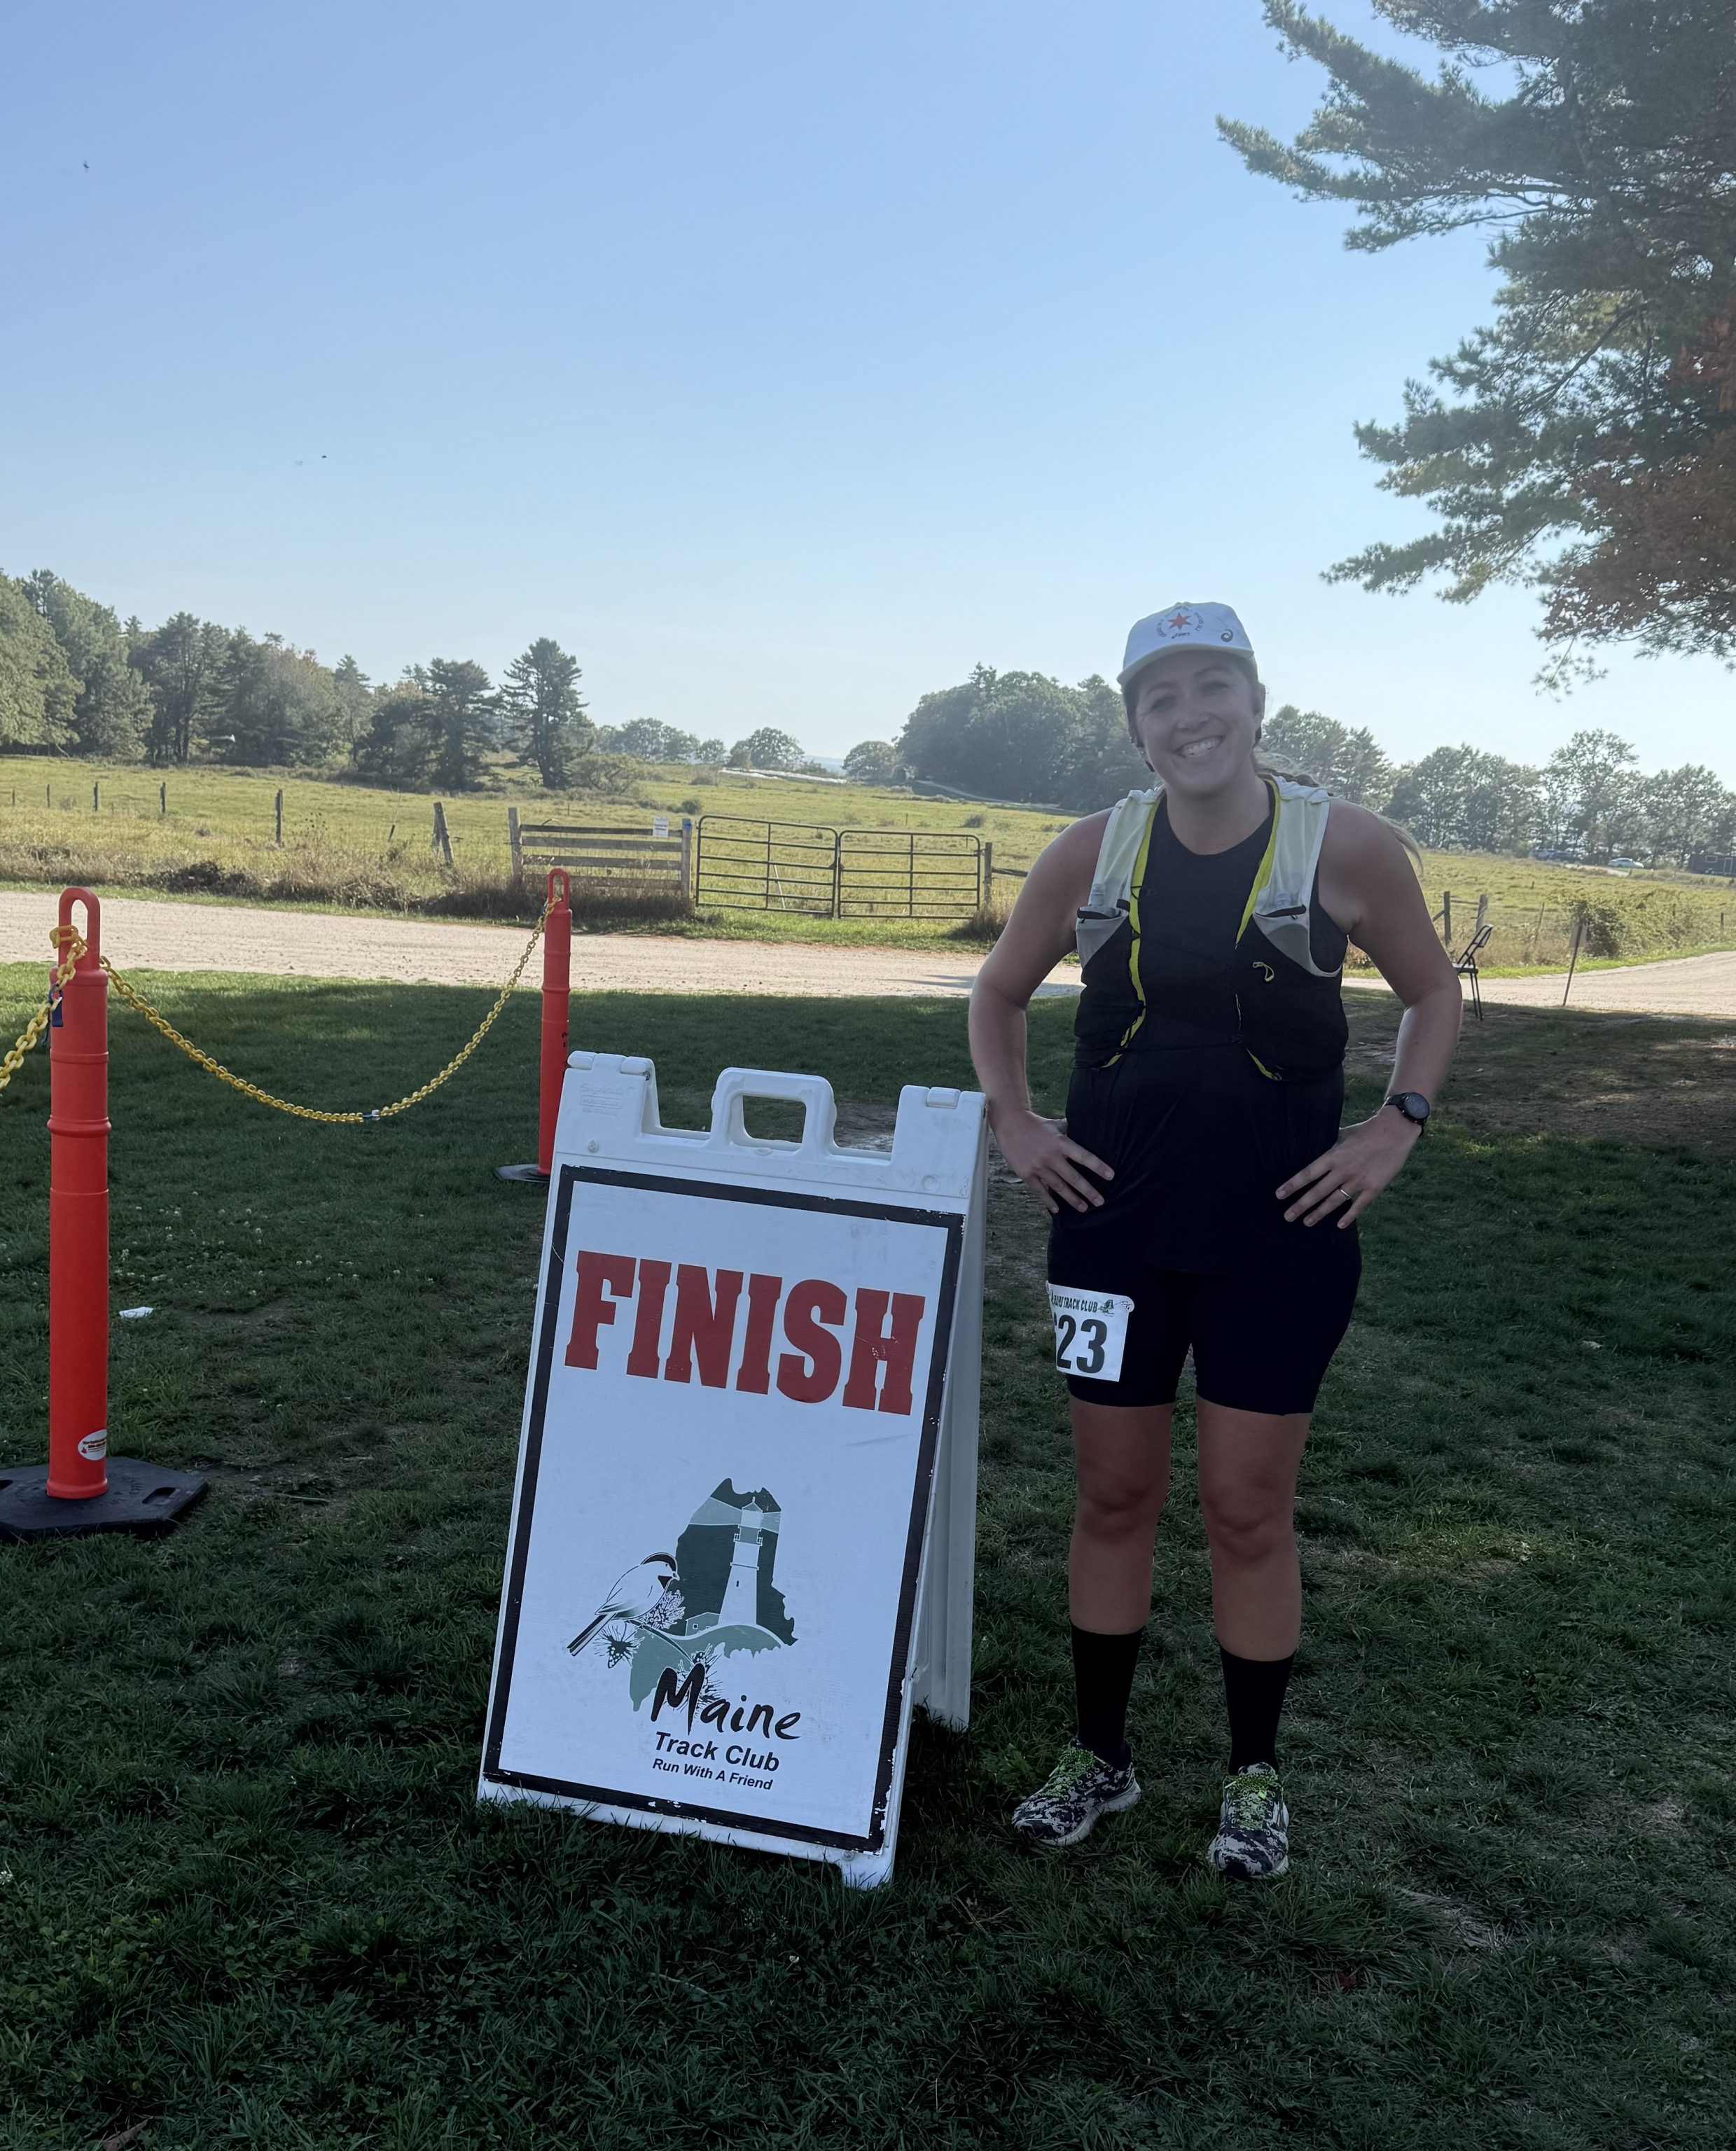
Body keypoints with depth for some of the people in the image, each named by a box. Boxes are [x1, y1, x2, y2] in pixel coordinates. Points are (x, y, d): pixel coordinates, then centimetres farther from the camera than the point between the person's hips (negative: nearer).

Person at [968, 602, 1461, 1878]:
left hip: (1279, 1236, -2)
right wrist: (1014, 1121, 3)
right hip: (1115, 1224, 2)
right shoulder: (1096, 851, 0)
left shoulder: (1345, 847, -7)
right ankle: (1100, 1757, 31)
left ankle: (1256, 1777, 28)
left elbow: (1435, 995, 8)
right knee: (1114, 1496, 12)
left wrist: (1397, 1127, -4)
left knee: (1249, 1511, 7)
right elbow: (999, 995, 14)